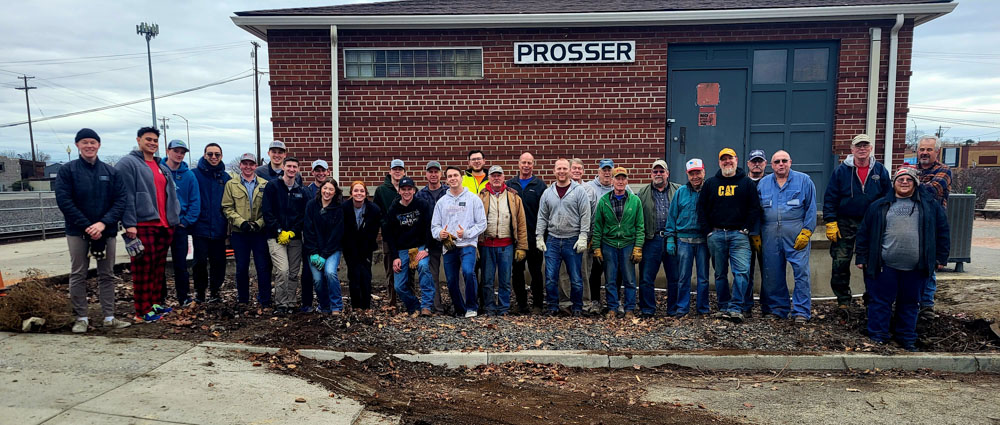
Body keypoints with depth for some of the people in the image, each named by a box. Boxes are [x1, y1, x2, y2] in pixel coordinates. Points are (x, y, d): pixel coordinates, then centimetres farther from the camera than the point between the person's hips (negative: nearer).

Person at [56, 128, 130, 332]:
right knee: (78, 275, 4)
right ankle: (81, 318, 12)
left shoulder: (110, 172, 6)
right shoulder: (67, 170, 0)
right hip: (77, 231, -2)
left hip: (106, 231, 2)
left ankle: (109, 317, 11)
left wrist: (104, 223, -15)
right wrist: (86, 226, -15)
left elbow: (120, 200, 0)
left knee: (107, 275, 6)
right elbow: (63, 200, -8)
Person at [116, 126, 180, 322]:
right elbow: (126, 196, -12)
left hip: (164, 226, 8)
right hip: (142, 225, -8)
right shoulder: (128, 163, -4)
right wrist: (129, 224, -19)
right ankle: (142, 311, 1)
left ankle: (156, 303, 24)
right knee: (143, 269, -5)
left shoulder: (162, 168, 21)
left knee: (159, 267, 13)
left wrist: (174, 219, 18)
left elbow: (171, 195, 25)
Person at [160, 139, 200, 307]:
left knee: (180, 263, 5)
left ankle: (184, 296, 15)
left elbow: (195, 202, 2)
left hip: (180, 225, 1)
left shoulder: (189, 175, 2)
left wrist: (186, 221, -6)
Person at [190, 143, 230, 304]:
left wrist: (228, 220, 5)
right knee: (200, 260, 0)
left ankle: (215, 290, 22)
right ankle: (199, 290, 18)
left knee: (218, 261, 7)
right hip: (200, 226, -3)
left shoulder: (226, 178, 9)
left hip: (219, 228, 3)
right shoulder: (195, 174, -2)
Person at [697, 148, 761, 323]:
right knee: (720, 274, 7)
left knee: (741, 271, -13)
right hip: (716, 235, 2)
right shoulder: (710, 183, 11)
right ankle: (724, 307, 16)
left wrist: (746, 229, -5)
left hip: (739, 234, -2)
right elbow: (701, 208, 10)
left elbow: (755, 208, 4)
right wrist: (708, 230, 1)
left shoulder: (746, 182, 7)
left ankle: (735, 308, -11)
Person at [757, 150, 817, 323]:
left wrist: (806, 231, -7)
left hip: (796, 234, -3)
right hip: (770, 235, 3)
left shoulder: (804, 180, 5)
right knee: (772, 273, 5)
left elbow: (811, 208, 2)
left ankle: (801, 311, 0)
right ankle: (777, 309, 18)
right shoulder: (763, 183, 13)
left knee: (801, 270, -7)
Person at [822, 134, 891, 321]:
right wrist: (831, 222, -9)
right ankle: (843, 302, 6)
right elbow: (830, 198, -2)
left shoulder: (880, 170, 3)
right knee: (840, 263, -5)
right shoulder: (841, 170, -2)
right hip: (845, 224, -2)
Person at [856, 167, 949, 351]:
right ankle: (878, 337, 13)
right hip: (884, 266, -1)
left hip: (916, 268, 1)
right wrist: (862, 258, 3)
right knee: (881, 301, 3)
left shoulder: (930, 205, 9)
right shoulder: (879, 206, 6)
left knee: (910, 303, 12)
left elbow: (942, 231, 12)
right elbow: (864, 233, 7)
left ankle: (907, 338, 25)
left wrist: (941, 257, 8)